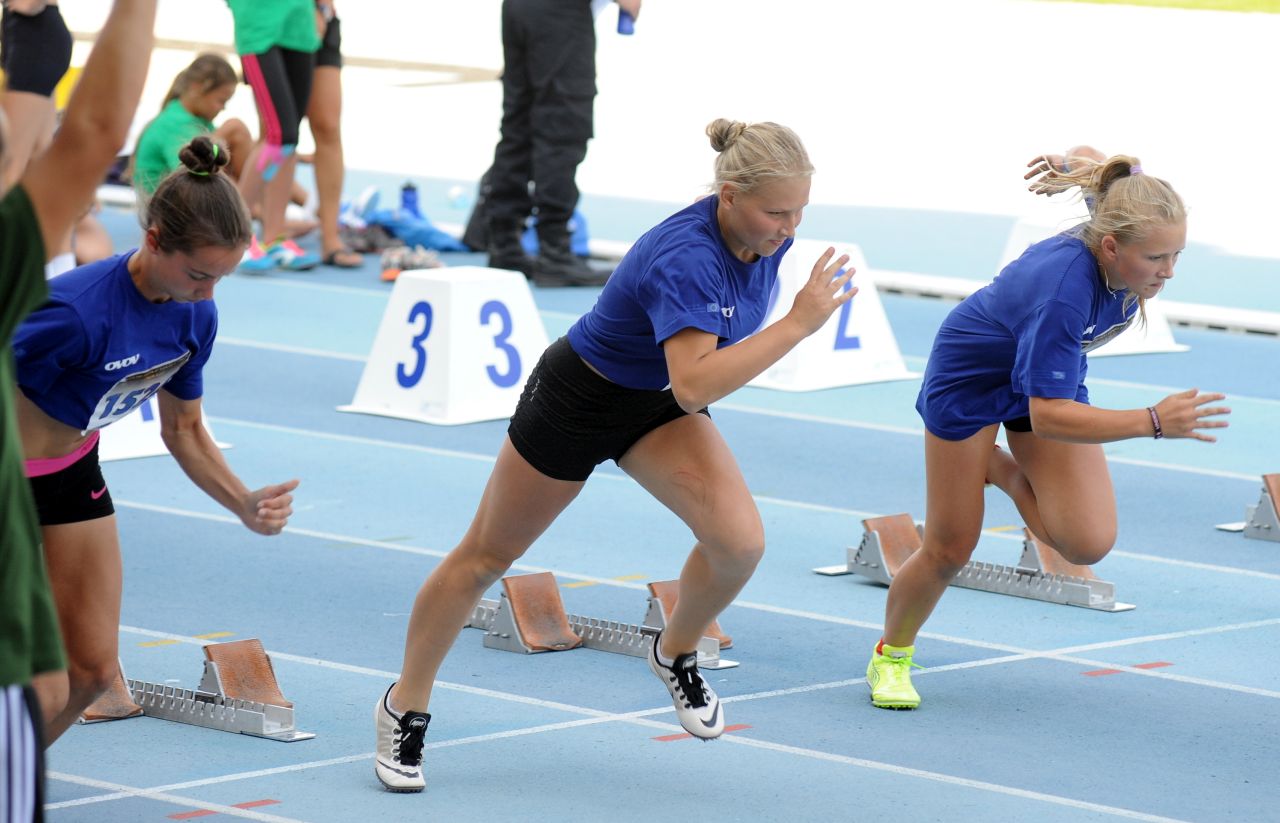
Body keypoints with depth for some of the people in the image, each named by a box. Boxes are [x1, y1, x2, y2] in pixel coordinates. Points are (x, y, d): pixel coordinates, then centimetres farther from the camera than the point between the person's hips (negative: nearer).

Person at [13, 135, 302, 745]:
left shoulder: (195, 316, -9)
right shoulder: (80, 311, -34)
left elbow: (183, 430, 6)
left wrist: (245, 505, -7)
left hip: (74, 475, 7)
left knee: (92, 670, 7)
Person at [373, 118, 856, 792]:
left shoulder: (767, 233, -15)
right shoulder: (684, 258, -39)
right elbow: (695, 386, -48)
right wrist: (799, 323, -50)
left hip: (659, 407, 6)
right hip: (578, 400, -6)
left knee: (739, 540, -18)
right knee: (485, 558, 12)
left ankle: (676, 653, 12)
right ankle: (404, 708, 31)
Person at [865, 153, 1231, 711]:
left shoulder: (1125, 260, -23)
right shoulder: (1063, 288, -43)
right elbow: (1047, 417, -40)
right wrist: (1154, 422, -46)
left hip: (1051, 376, 6)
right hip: (971, 376, -6)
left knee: (1088, 543, -12)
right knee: (950, 550, 5)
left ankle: (1002, 469, 16)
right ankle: (890, 658, 32)